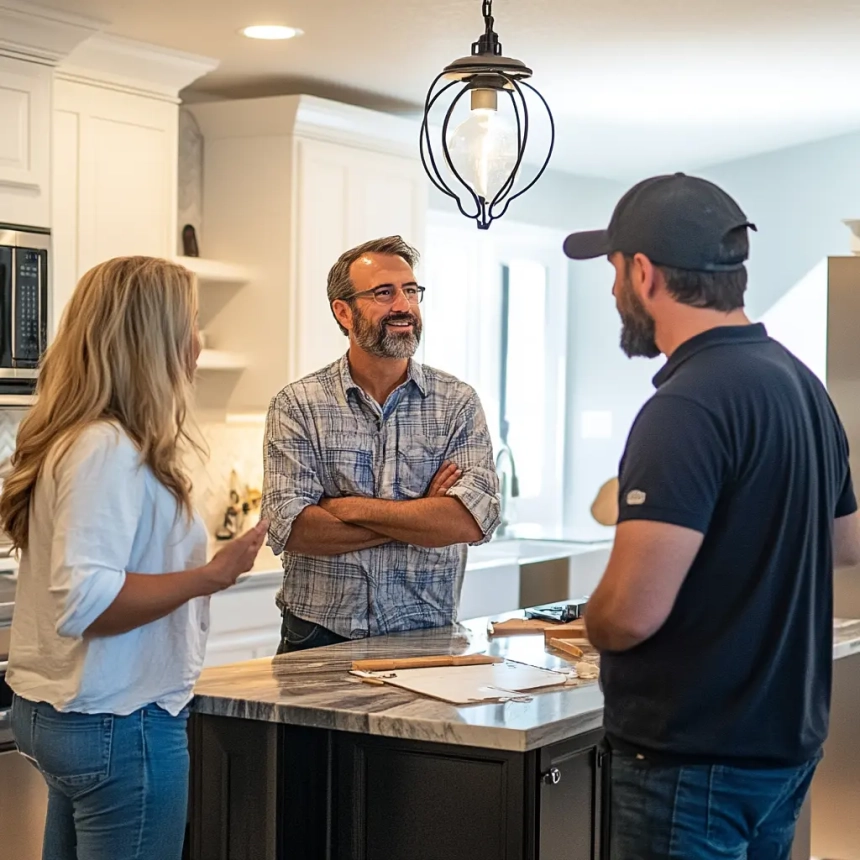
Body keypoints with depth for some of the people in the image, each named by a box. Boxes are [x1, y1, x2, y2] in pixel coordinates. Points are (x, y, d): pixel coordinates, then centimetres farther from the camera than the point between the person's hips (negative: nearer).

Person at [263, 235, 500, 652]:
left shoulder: (457, 403, 5)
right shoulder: (297, 405, 3)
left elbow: (473, 519, -9)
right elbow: (289, 527, -9)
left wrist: (349, 507, -10)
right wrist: (422, 515, -9)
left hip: (424, 637, 1)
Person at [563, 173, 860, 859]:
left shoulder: (689, 405, -21)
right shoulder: (803, 384, 7)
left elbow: (632, 613, -26)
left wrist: (593, 623, -5)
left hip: (696, 757, -9)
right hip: (789, 738, 9)